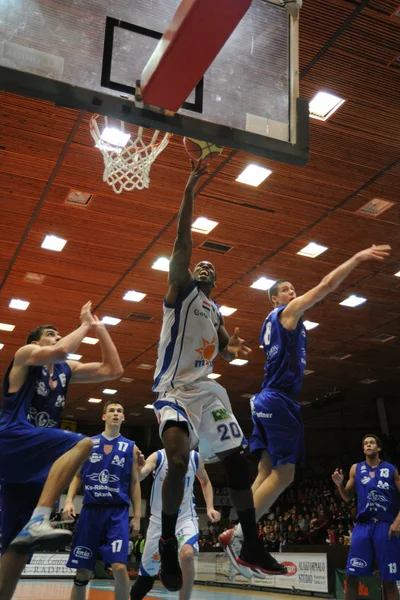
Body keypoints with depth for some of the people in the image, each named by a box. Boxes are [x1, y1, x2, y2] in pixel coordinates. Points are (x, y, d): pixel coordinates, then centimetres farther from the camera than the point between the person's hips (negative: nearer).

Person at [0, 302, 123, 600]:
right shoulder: (25, 354, 5)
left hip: (33, 461, 8)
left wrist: (100, 328, 18)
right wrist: (84, 325, -1)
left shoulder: (66, 370, 23)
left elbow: (113, 369, 19)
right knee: (82, 444, -30)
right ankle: (39, 520, -39)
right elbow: (61, 351, -17)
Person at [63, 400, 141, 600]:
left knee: (119, 566, -16)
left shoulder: (131, 447, 7)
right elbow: (77, 475, 11)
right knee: (83, 570, 6)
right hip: (90, 510, 2)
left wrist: (137, 517, 1)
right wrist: (69, 500, -4)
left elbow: (135, 483, 7)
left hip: (118, 512, -1)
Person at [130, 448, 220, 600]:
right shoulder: (158, 457, -11)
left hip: (185, 518, 0)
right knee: (146, 573, 8)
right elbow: (137, 477, -28)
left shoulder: (194, 457, -3)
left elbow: (205, 482, 14)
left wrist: (210, 507, 1)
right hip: (160, 520, 0)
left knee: (187, 554, -31)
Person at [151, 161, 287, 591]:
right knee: (179, 458, -28)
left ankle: (251, 548, 13)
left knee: (236, 460, 2)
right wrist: (189, 191, -14)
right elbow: (182, 242, -8)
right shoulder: (181, 290, 4)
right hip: (174, 388, -7)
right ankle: (168, 546, -9)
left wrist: (233, 350, 5)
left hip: (206, 389, 7)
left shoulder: (216, 311, 23)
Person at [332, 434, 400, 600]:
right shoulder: (356, 469, 10)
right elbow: (347, 498, 13)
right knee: (351, 575, -3)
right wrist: (340, 484, -6)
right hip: (363, 525, 2)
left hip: (386, 525, -2)